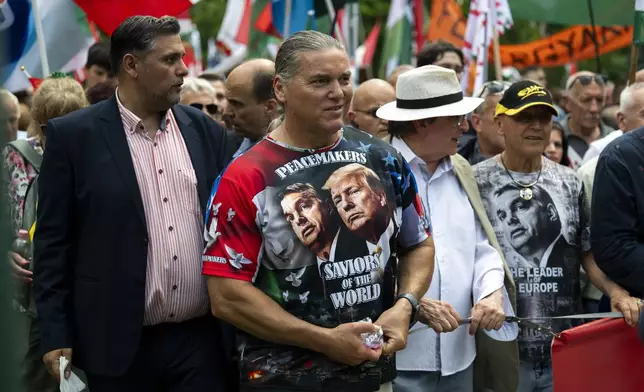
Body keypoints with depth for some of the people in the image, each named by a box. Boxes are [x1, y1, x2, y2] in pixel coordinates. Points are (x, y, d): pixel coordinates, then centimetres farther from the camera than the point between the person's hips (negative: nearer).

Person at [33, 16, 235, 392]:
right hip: (119, 345, -3)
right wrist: (57, 336, -7)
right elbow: (53, 241, -3)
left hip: (202, 340, 3)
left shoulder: (206, 131, 8)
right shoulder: (73, 135, -3)